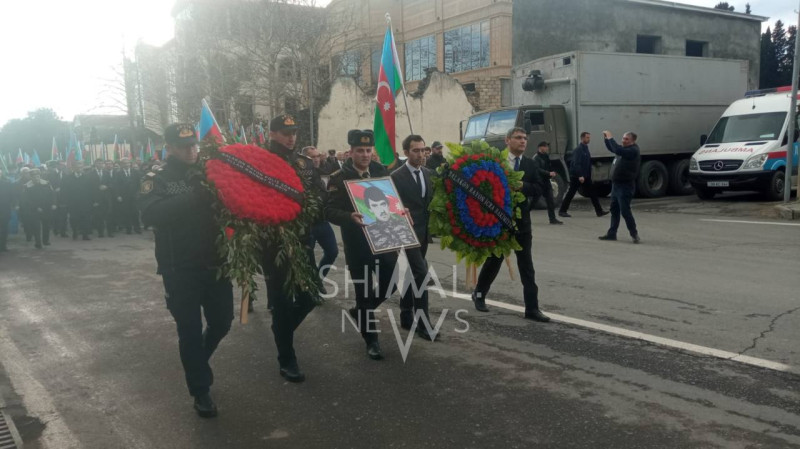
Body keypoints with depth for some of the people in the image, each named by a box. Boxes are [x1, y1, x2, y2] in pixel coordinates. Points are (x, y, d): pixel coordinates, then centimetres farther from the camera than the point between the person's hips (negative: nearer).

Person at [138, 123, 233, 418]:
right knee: (190, 330, 2)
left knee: (221, 322, 13)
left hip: (215, 263, 4)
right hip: (180, 269, -3)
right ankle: (201, 391, 18)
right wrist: (193, 197, -33)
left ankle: (196, 361, 43)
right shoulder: (155, 181, -2)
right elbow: (151, 214, -23)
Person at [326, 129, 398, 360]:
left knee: (390, 284, 8)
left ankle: (361, 310, 36)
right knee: (363, 290, 3)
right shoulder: (339, 178, -7)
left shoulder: (381, 171, 7)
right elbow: (330, 211, -14)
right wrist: (350, 217, -33)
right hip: (357, 243, -4)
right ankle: (371, 340, 17)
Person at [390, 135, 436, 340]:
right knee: (421, 273, -13)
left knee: (412, 274, 14)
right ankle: (423, 323, -8)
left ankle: (406, 316, 25)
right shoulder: (397, 176, -10)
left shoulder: (428, 173, 8)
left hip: (424, 231, 6)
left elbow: (432, 200, 13)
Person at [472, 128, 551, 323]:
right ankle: (479, 294, 34)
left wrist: (521, 185, -17)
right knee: (494, 260, 11)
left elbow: (536, 189, -1)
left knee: (527, 265, 0)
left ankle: (532, 308, 3)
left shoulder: (531, 165, 7)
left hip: (521, 220, 3)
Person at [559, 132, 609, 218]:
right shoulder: (578, 149, -16)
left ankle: (599, 211, 5)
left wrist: (589, 175, 16)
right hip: (576, 176, -8)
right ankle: (562, 211, 9)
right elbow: (576, 164, -23)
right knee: (571, 193, -1)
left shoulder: (586, 148, 12)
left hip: (585, 176, 8)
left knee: (592, 192, 4)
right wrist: (580, 176, -29)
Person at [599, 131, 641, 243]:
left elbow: (618, 150, -31)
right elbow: (612, 149, 26)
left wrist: (610, 138, -22)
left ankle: (634, 234, 1)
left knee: (625, 211, -9)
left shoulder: (633, 150, -16)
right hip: (616, 184, 10)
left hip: (625, 186, -10)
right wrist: (606, 138, 9)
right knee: (614, 210, 14)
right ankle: (611, 233, 21)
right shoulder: (624, 148, 12)